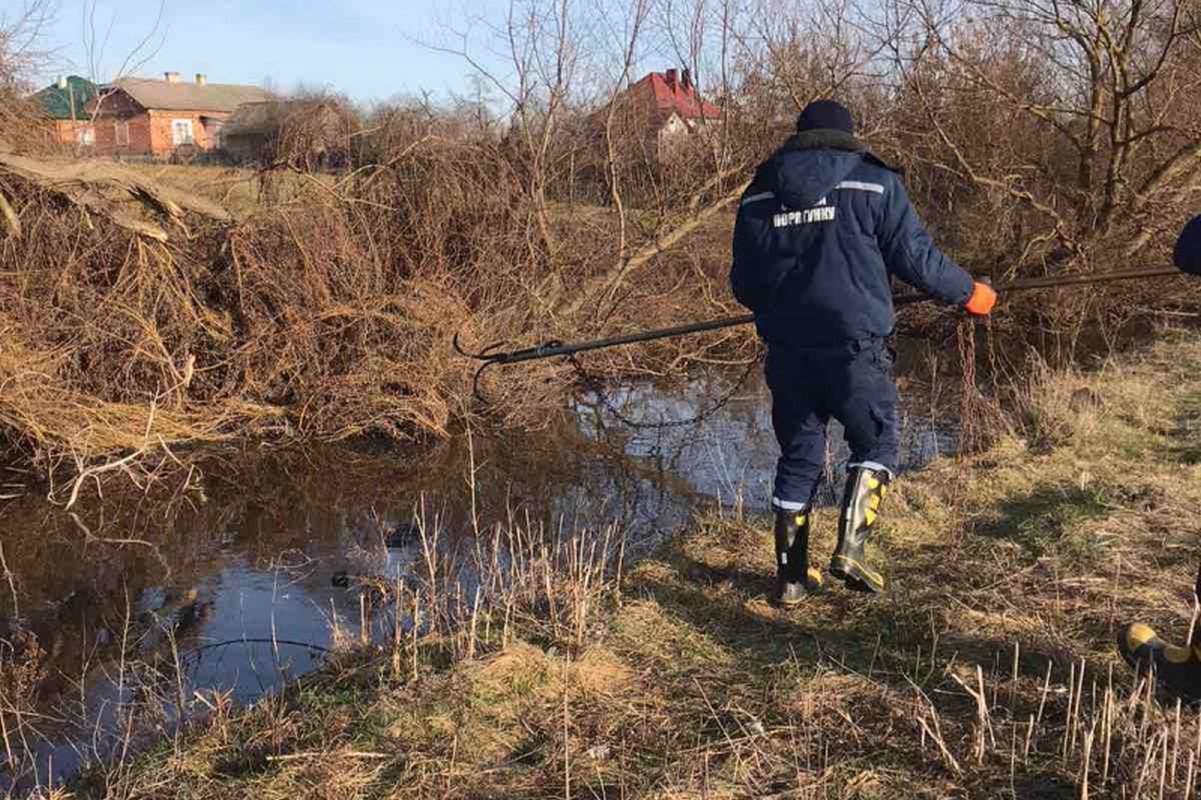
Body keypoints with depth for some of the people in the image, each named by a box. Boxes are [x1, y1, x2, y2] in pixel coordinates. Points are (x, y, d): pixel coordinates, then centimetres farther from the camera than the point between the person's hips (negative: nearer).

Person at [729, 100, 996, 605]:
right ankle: (850, 548, 0)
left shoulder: (758, 195, 10)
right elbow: (916, 258, -1)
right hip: (855, 349, -3)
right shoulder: (875, 184, -1)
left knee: (798, 457, 15)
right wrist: (968, 293, 16)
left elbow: (743, 285, 13)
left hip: (786, 353, 4)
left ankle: (790, 576, 18)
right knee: (875, 444, 16)